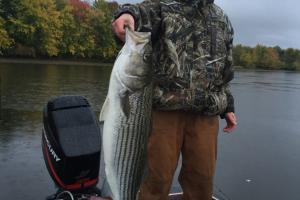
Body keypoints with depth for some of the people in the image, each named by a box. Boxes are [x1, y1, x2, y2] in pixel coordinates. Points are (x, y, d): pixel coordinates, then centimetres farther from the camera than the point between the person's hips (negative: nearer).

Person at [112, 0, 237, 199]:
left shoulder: (222, 20, 19)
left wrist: (228, 106, 18)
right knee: (158, 176, 2)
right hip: (165, 107, -3)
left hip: (206, 113, 4)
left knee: (201, 178, 8)